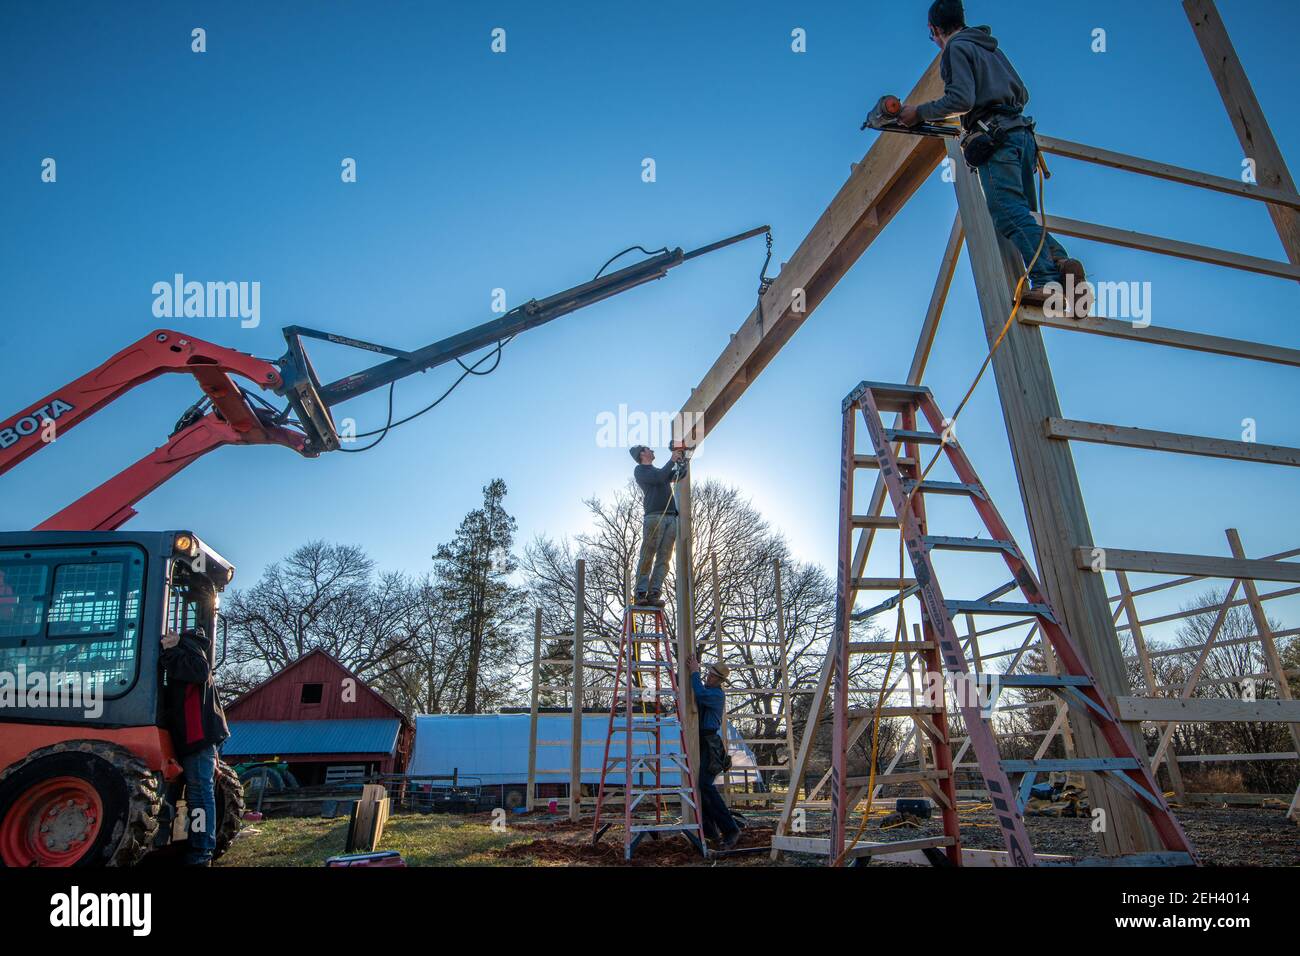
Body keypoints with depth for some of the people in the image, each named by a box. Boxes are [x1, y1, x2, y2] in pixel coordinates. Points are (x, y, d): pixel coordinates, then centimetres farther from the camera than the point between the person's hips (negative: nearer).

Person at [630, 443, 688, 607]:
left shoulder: (660, 471, 32)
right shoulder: (640, 470, 10)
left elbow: (680, 476, 29)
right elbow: (658, 478, -6)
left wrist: (682, 460, 18)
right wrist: (672, 460, -1)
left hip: (671, 517, 6)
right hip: (654, 515, -6)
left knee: (664, 558, -5)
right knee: (647, 556, -12)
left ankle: (654, 593, -10)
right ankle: (641, 593, -13)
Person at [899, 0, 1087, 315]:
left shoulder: (956, 47, 3)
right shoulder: (991, 47, 27)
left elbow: (961, 99, -12)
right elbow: (1022, 94, 27)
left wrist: (920, 112, -2)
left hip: (995, 138, -9)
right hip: (1022, 132, 9)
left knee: (1010, 212, -20)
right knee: (1024, 214, 8)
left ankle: (1048, 281, -34)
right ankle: (1061, 261, -15)